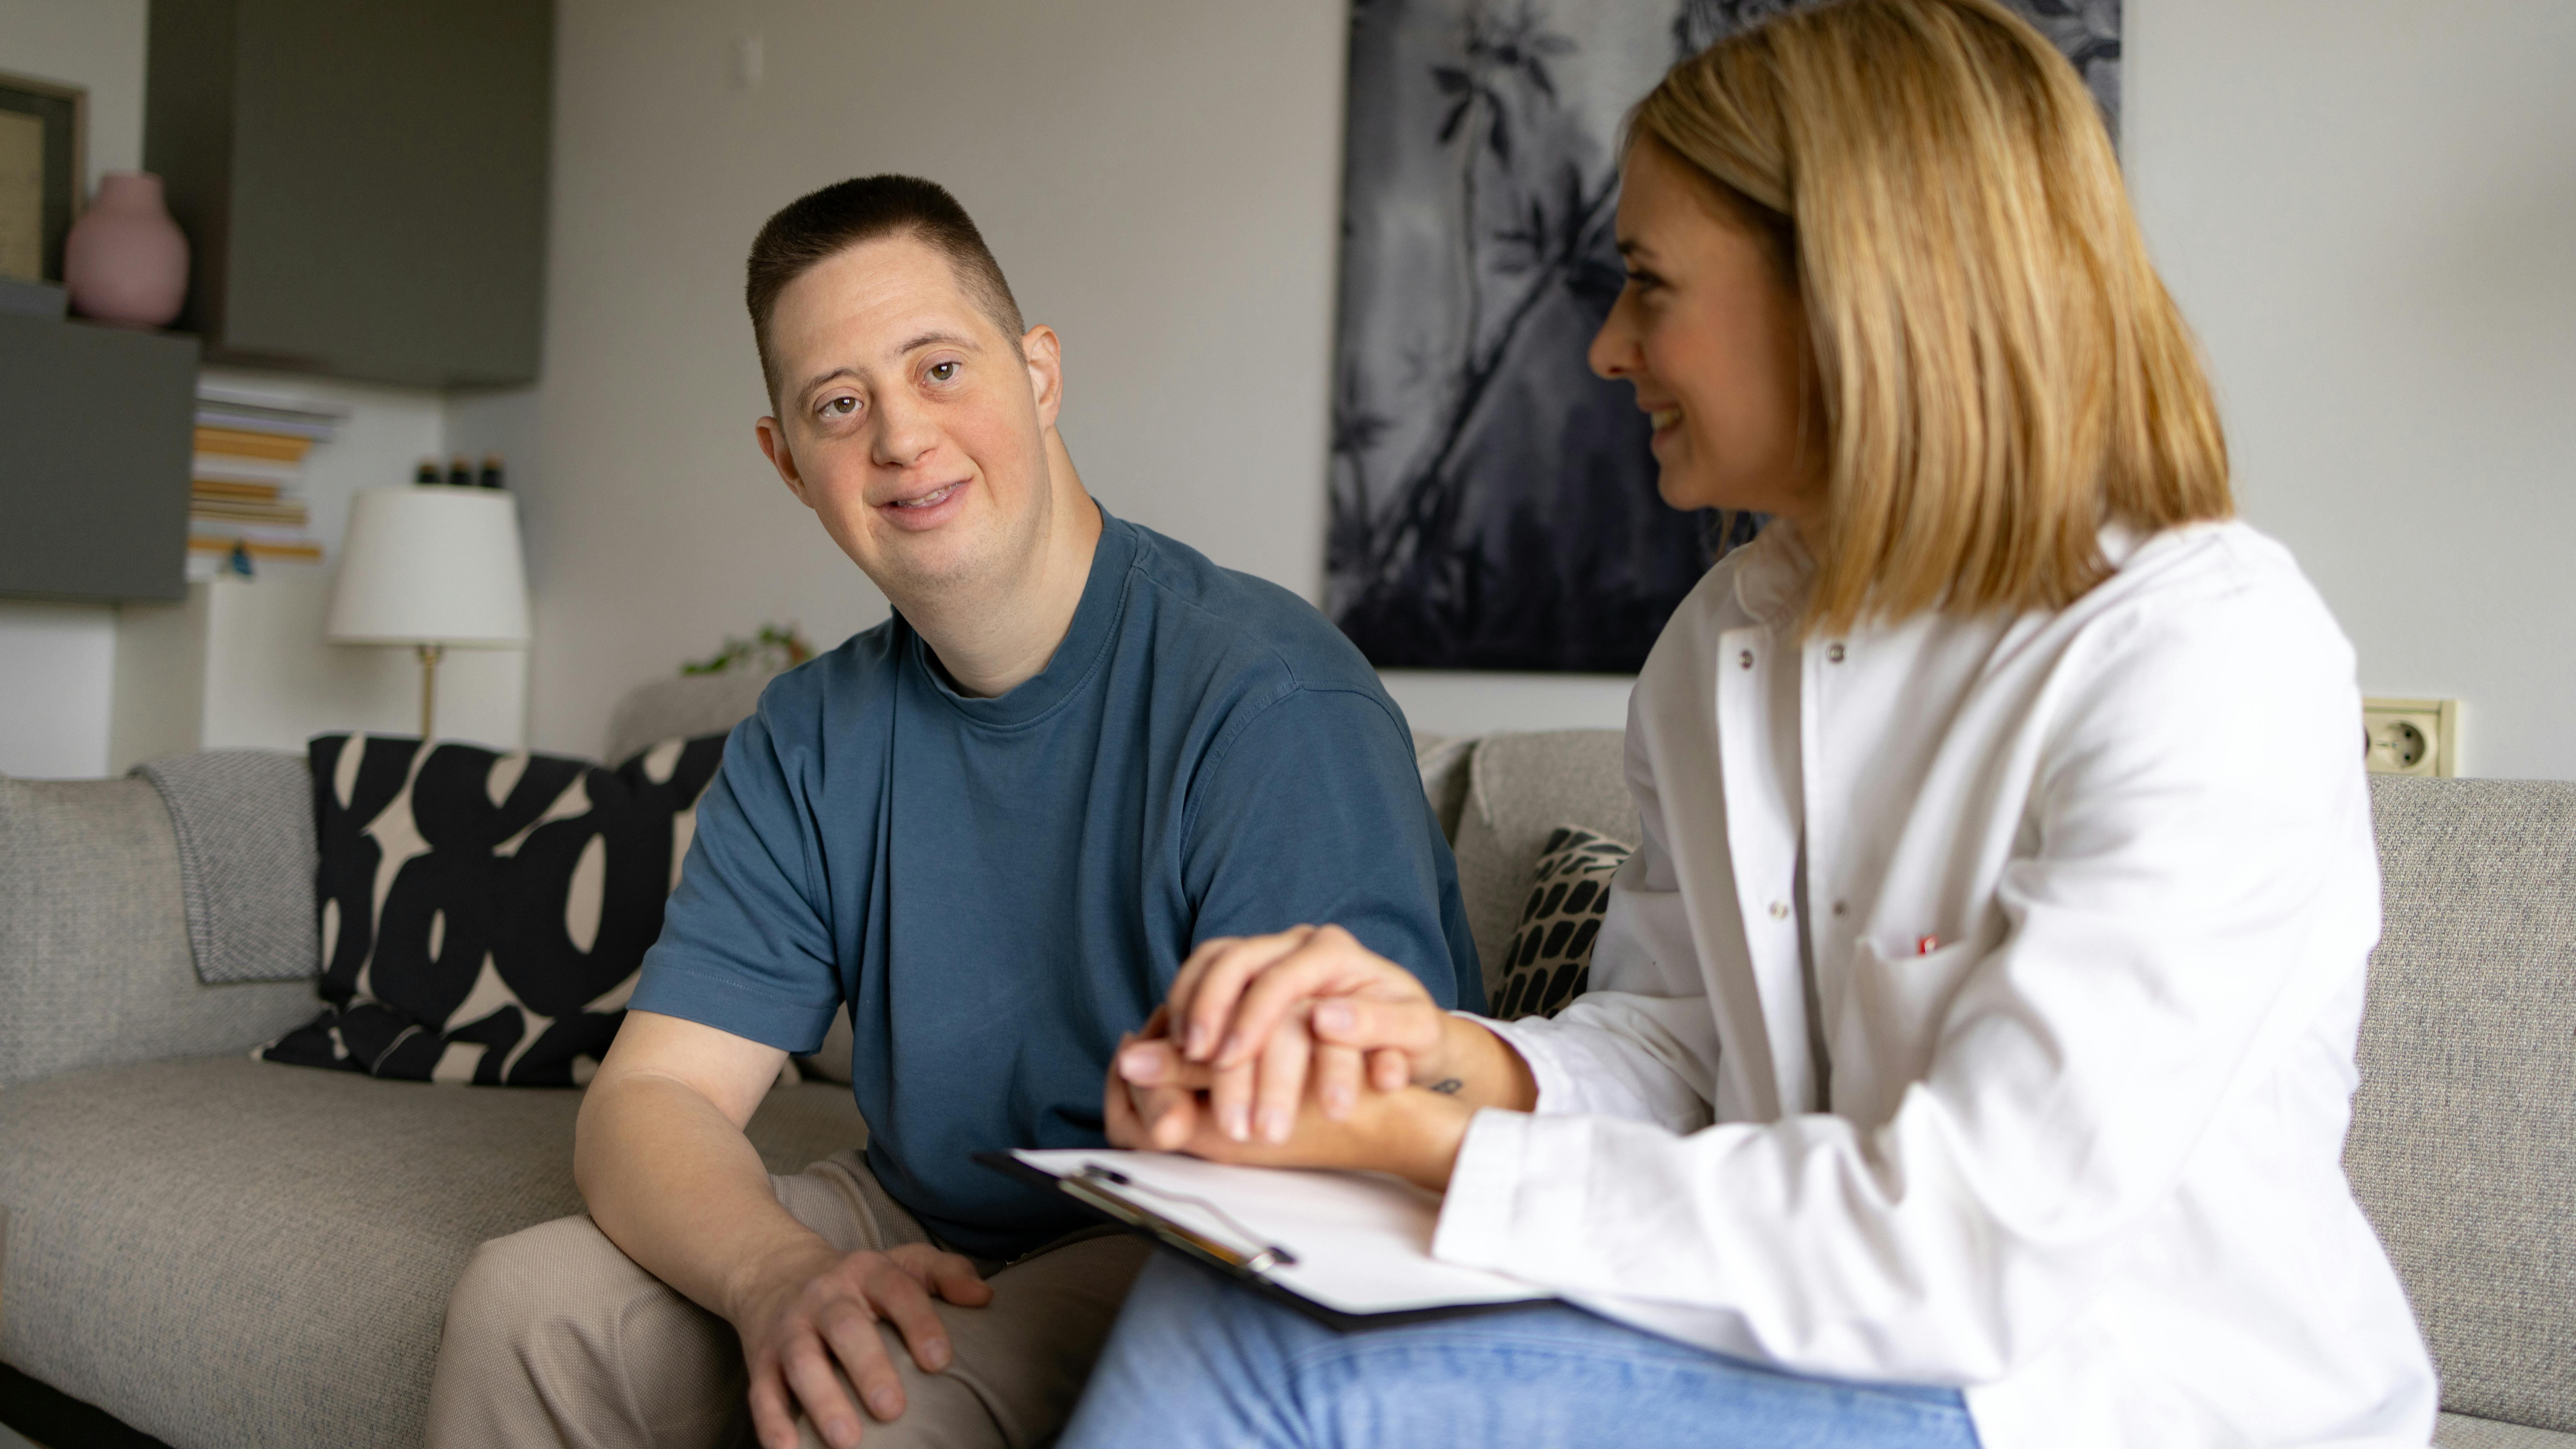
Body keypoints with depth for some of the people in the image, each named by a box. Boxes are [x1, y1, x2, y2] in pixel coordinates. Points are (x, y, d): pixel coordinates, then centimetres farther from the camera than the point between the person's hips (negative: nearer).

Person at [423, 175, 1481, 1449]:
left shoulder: (1271, 702, -21)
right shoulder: (809, 741, 2)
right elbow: (650, 1099, -5)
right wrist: (781, 1274, -26)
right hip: (924, 1233, 6)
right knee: (528, 1301, -7)